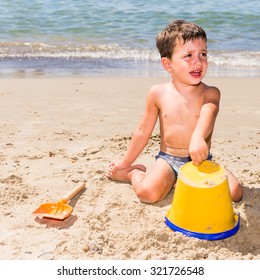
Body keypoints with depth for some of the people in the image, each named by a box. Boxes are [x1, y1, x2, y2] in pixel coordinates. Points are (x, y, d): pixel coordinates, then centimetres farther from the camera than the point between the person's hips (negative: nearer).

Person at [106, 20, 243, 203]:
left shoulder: (210, 93, -6)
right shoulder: (158, 93, -1)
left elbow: (208, 114, -30)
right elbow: (143, 131, 10)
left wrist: (198, 138, -55)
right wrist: (126, 162, 15)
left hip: (201, 160, 1)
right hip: (168, 159, -1)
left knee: (234, 192, -19)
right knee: (148, 192, -28)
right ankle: (134, 173, 7)